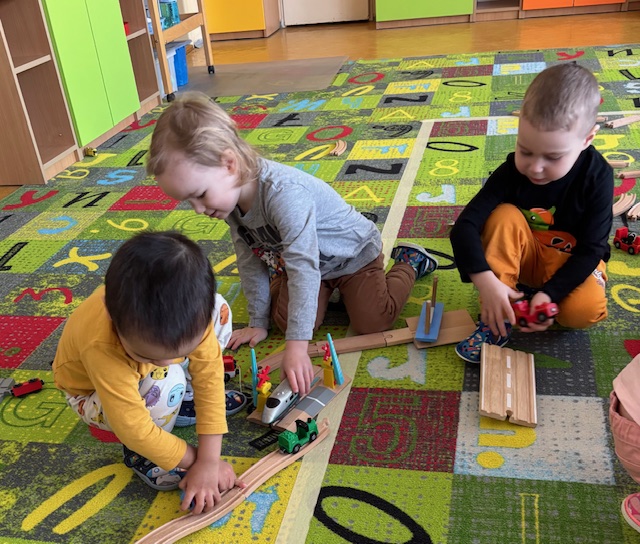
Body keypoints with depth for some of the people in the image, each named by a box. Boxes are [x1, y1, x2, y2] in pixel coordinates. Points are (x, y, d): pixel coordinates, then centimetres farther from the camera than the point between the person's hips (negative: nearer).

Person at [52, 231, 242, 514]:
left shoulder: (190, 311, -35)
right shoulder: (99, 345, -44)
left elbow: (210, 374, -30)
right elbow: (133, 428, -36)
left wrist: (209, 461, -31)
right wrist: (195, 460, -27)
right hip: (94, 392, -4)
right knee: (165, 385, -37)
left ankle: (182, 395, 6)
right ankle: (137, 454, -6)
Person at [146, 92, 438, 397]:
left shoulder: (285, 194, -43)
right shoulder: (229, 196, -15)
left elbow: (304, 268, -44)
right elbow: (250, 261, -4)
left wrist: (297, 345, -46)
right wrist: (258, 322, -2)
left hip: (354, 252, -6)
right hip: (301, 258, 6)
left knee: (372, 322, -14)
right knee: (284, 320, -8)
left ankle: (409, 262, 13)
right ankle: (330, 288, 22)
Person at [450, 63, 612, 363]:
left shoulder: (597, 177, -22)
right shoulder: (511, 171, -21)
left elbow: (590, 249, -20)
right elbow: (464, 226, -29)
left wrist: (550, 293, -34)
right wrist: (487, 282, -43)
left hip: (572, 260, -1)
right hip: (526, 255, 1)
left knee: (585, 310, -32)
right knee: (505, 215, -30)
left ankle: (521, 291, -4)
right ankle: (498, 317, -23)